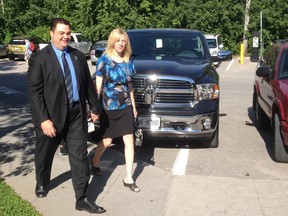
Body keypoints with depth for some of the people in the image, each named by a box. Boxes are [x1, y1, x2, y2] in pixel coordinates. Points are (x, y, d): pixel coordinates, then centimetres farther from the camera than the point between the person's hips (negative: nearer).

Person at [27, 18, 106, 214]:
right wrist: (43, 119, -20)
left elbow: (88, 84, 12)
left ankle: (82, 199, 11)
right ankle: (42, 183, 46)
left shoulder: (79, 56, 6)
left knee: (80, 157, 2)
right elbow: (34, 91, -13)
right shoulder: (39, 58, -8)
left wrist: (95, 107, 15)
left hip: (77, 114, 3)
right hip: (51, 116, -3)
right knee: (44, 154, 17)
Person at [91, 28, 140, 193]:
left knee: (129, 140, -1)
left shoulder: (128, 62, 6)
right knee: (107, 141, 9)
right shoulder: (104, 60, -7)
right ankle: (95, 161, 41)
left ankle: (128, 178, 8)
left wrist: (134, 106, 12)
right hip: (108, 107, -4)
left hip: (126, 107, 4)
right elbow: (98, 86, -7)